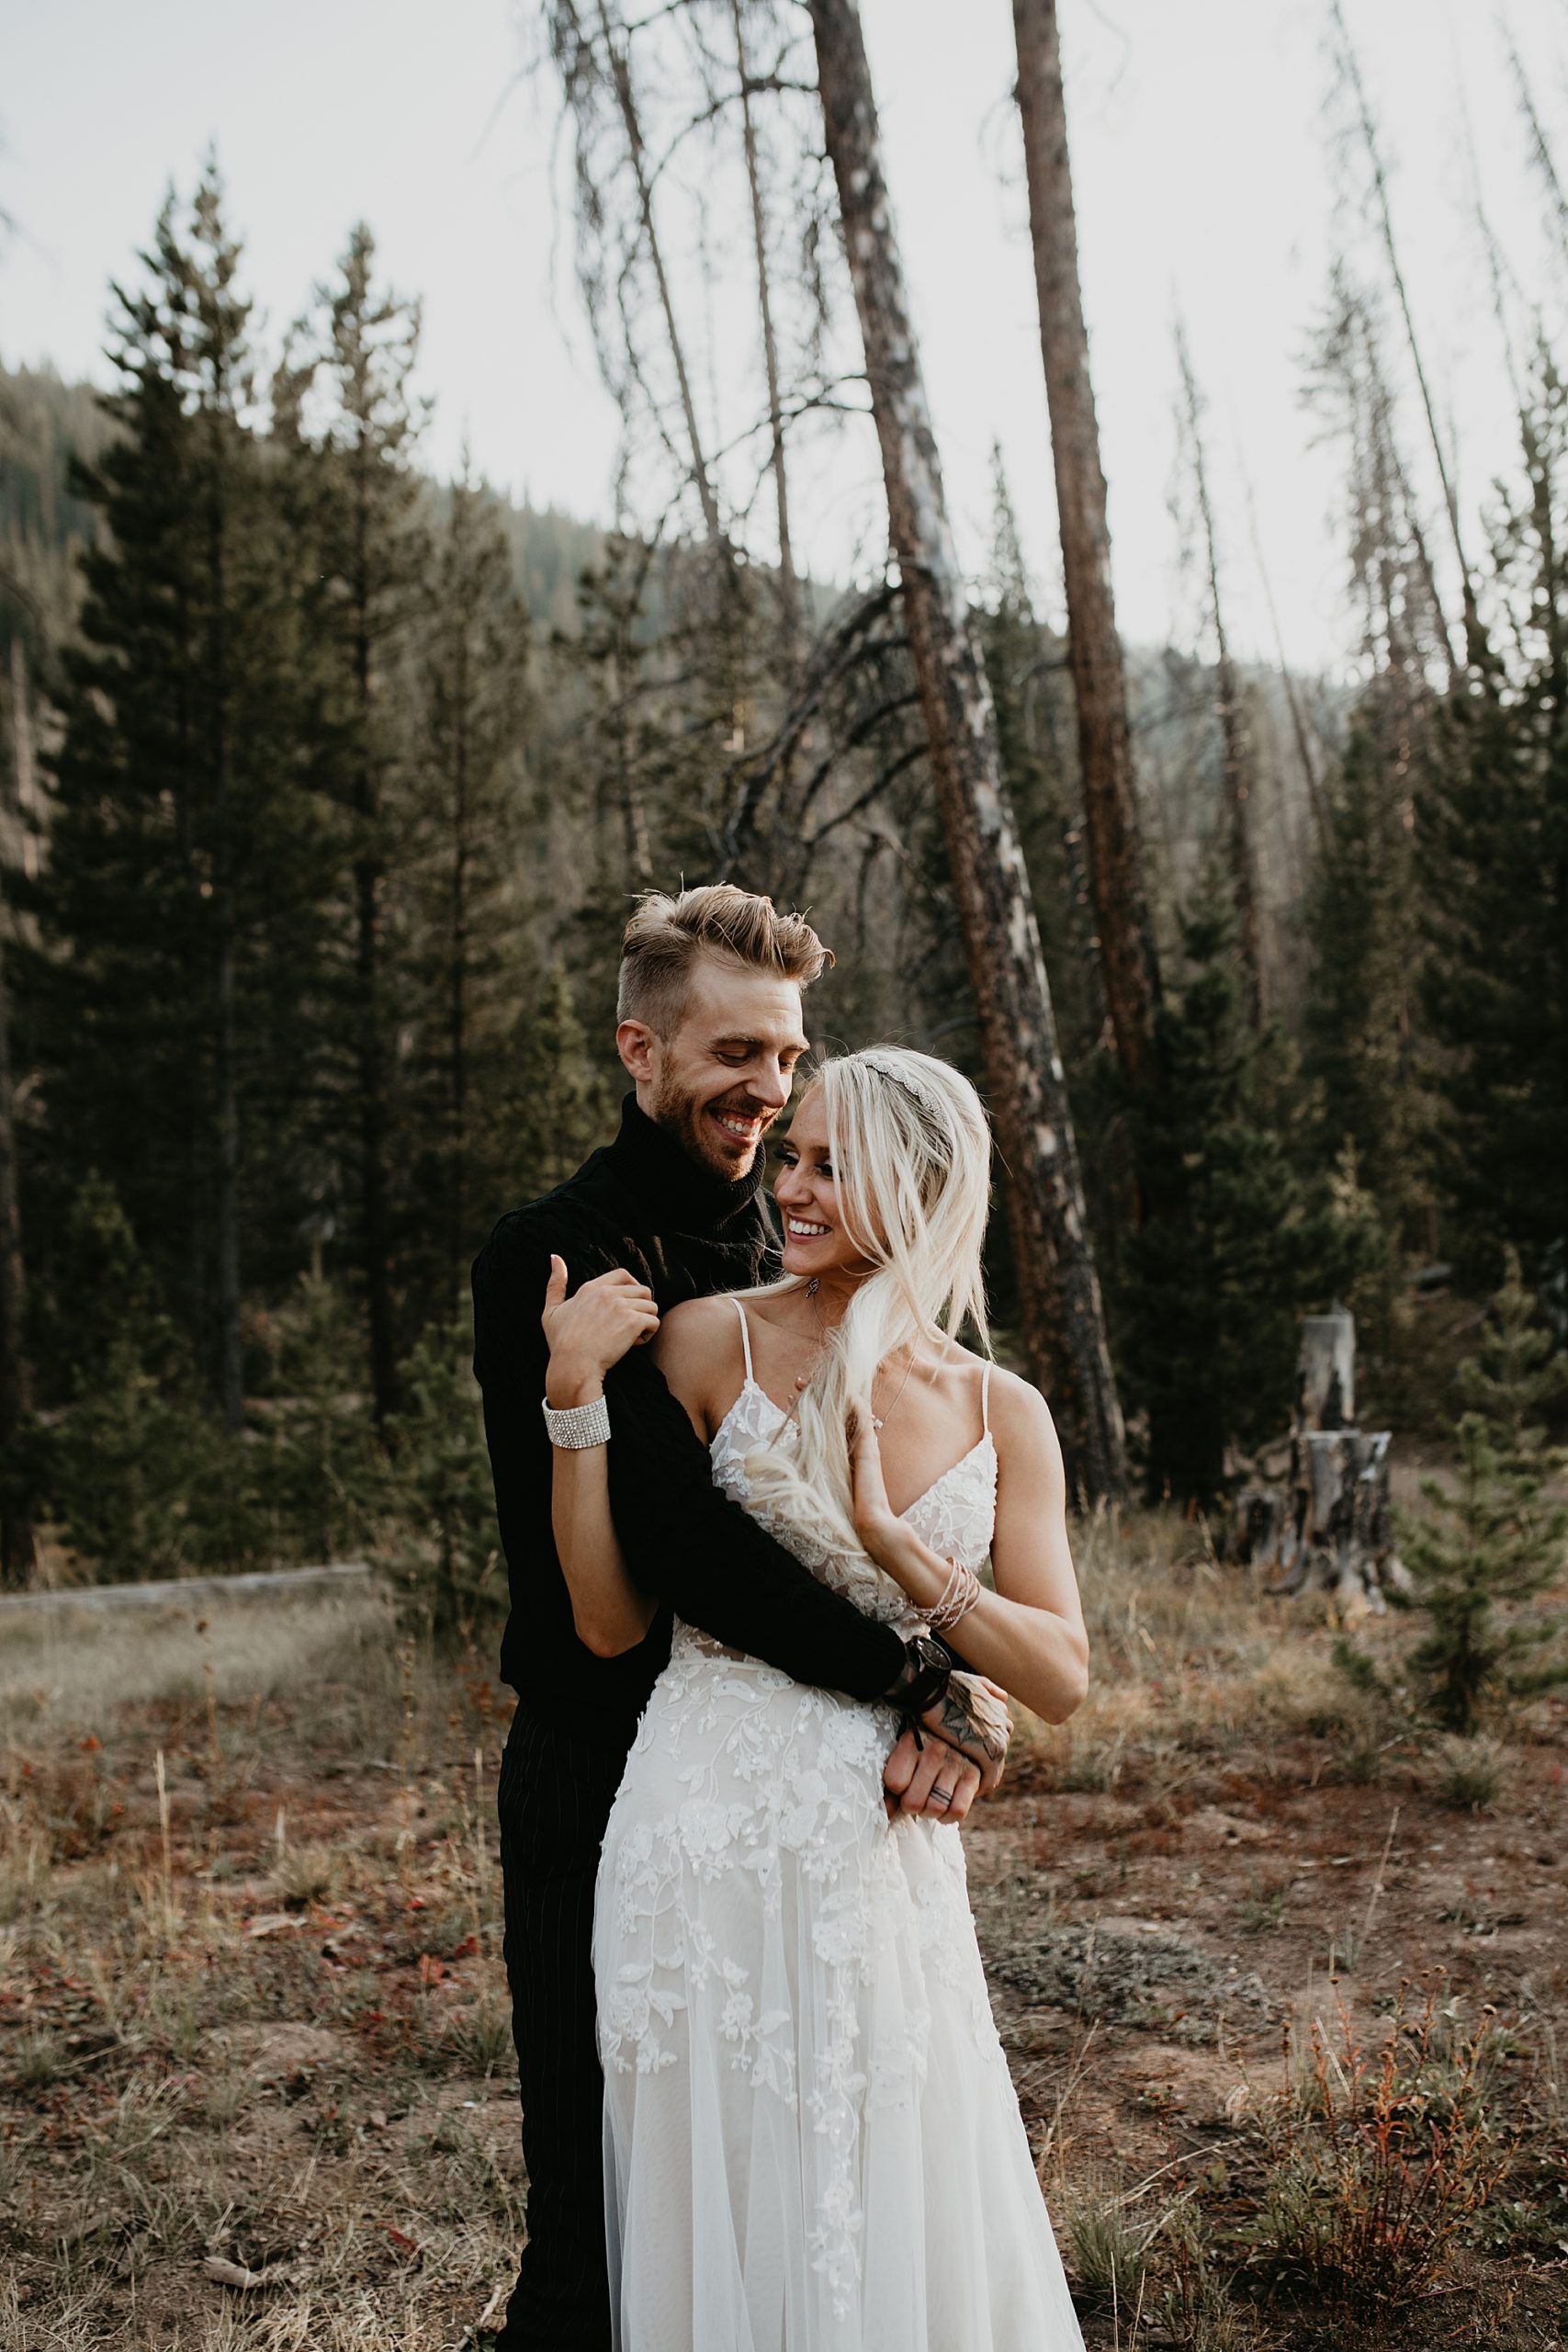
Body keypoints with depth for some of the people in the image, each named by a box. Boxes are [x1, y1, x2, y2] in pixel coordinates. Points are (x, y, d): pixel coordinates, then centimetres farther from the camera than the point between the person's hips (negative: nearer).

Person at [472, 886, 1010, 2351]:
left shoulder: (772, 1254, 8)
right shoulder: (553, 1263, -14)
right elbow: (681, 1539, -24)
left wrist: (936, 1697, -17)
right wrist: (925, 1682, -22)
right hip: (604, 1781, -6)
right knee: (600, 2202, 5)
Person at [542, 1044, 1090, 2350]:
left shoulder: (1003, 1415, 4)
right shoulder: (711, 1340, -4)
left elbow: (1060, 1679, 0)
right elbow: (613, 1618, -6)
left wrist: (893, 1543, -12)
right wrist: (577, 1396, -15)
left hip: (888, 1845, 3)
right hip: (714, 1828, -2)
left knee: (901, 2221, 13)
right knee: (727, 2205, 9)